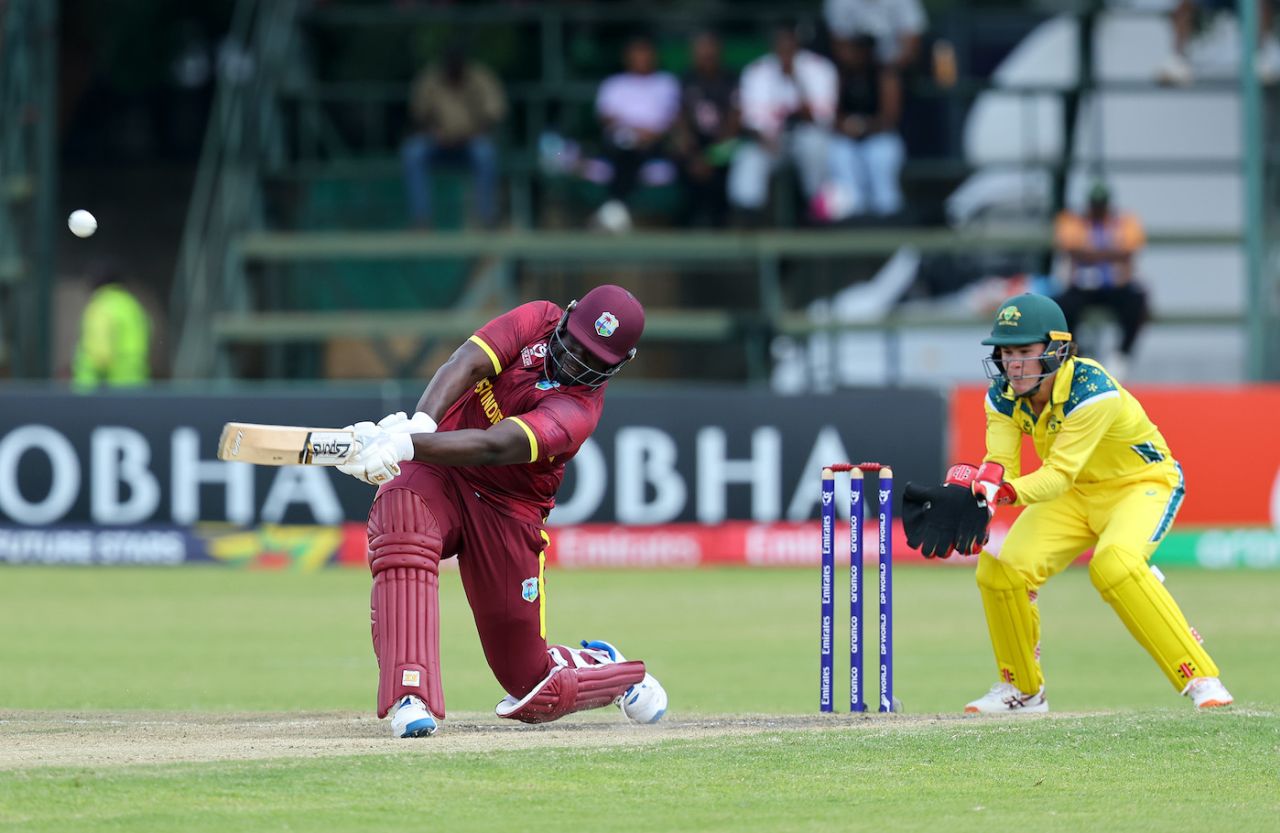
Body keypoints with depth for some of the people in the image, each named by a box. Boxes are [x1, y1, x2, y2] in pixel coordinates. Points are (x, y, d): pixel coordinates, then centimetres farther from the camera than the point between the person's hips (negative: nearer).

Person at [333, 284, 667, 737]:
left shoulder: (579, 411, -20)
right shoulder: (537, 320, -6)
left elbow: (493, 447, -35)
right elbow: (466, 365, -21)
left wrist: (406, 443, -50)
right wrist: (419, 423, -42)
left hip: (506, 513, -2)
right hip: (433, 470, 2)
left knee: (532, 689, 1)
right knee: (401, 523, -37)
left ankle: (602, 668, 39)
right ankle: (411, 699, -40)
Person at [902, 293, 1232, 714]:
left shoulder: (1092, 390, -32)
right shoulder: (1003, 395, -13)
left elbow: (1060, 474, -38)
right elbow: (1000, 465, -20)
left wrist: (1001, 492, -55)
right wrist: (971, 485, -42)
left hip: (1143, 483, -7)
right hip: (1075, 494, 7)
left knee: (1113, 562, -34)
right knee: (1001, 569, -10)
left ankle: (1200, 678, -27)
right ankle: (1022, 690, 14)